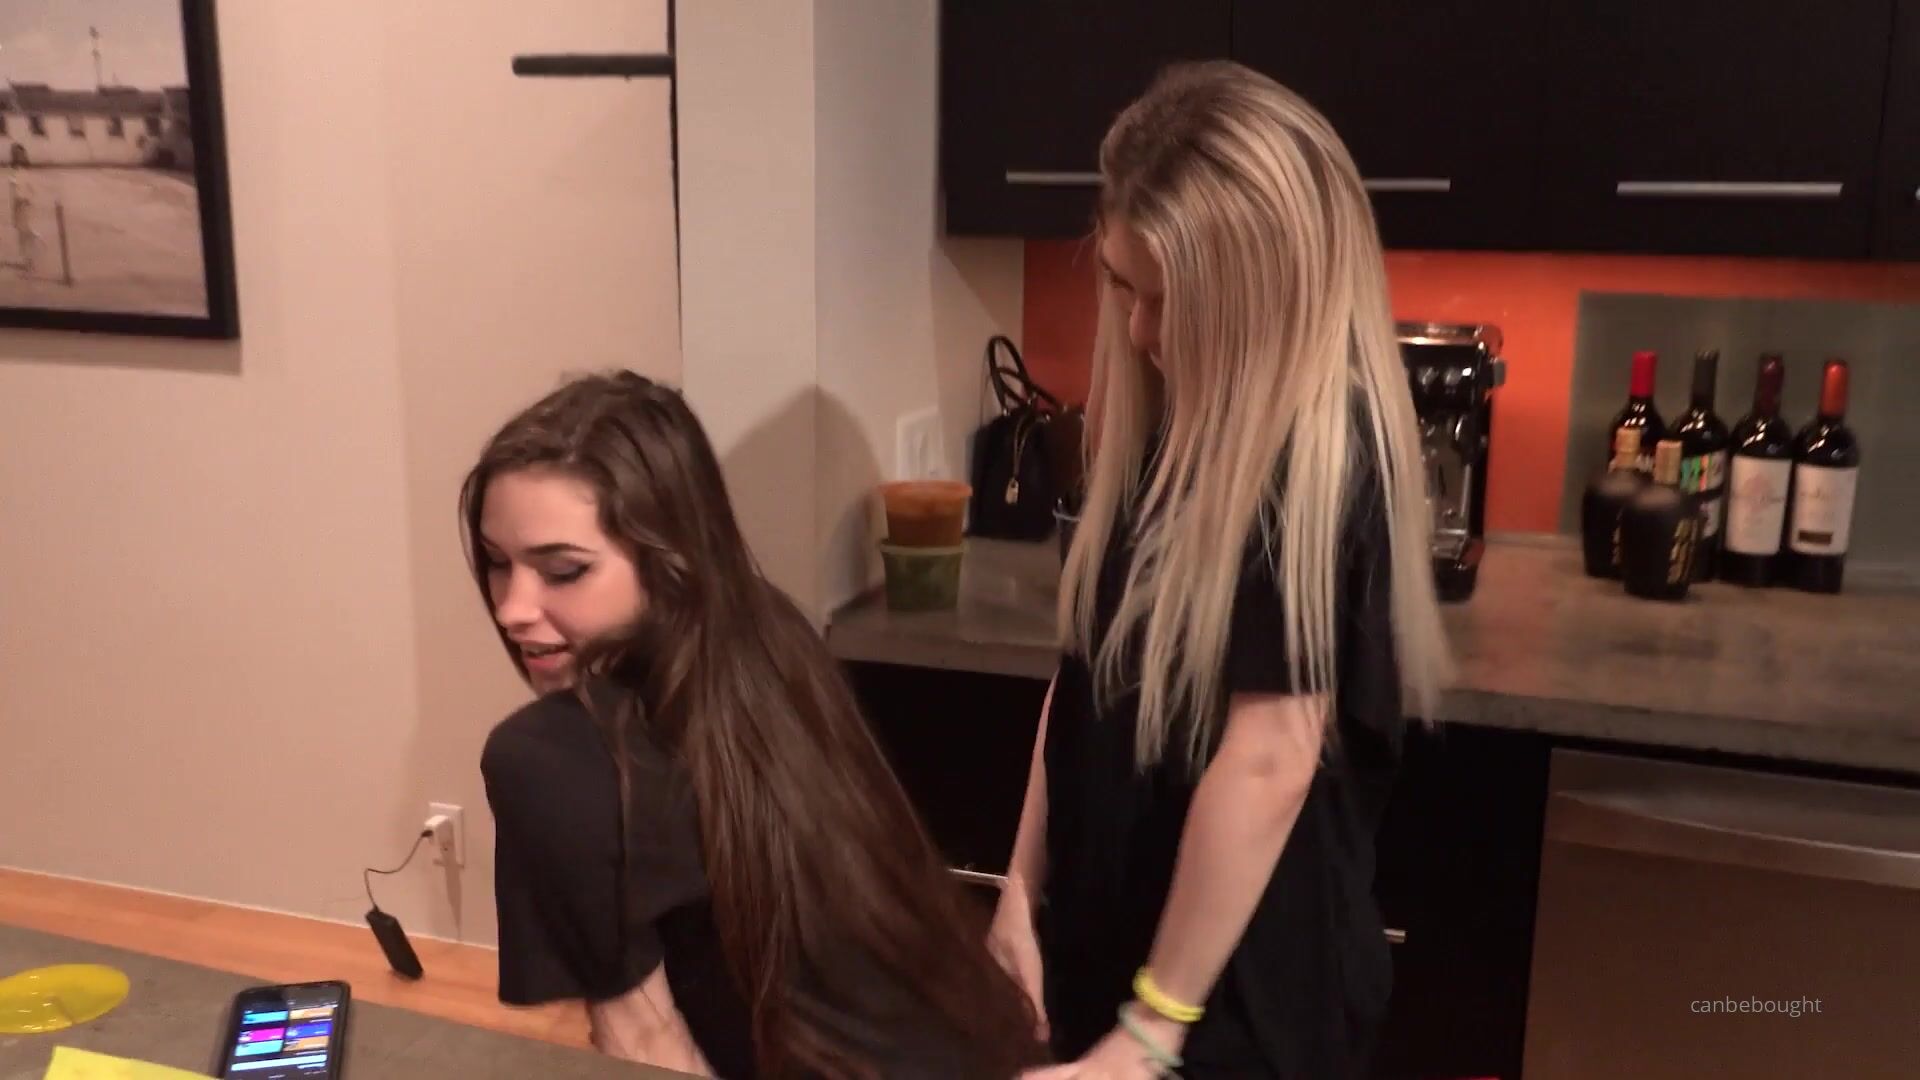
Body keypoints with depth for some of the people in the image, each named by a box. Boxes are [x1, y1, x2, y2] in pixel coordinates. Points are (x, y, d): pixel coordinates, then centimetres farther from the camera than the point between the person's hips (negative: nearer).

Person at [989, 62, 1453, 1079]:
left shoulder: (1322, 454, -22)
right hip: (1108, 937, 7)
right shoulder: (1164, 419, 1)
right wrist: (1024, 888, 4)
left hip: (1242, 989, -7)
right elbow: (1087, 672, 5)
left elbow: (1270, 760, -23)